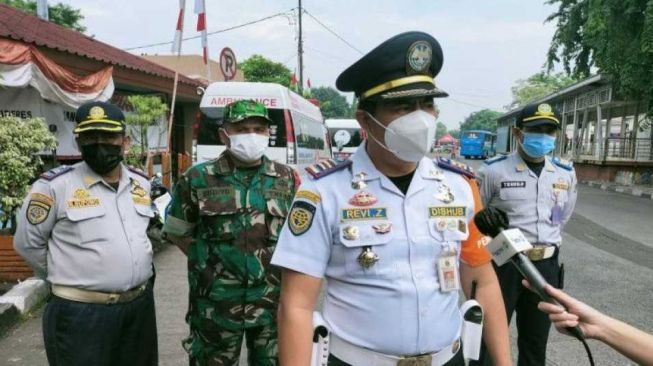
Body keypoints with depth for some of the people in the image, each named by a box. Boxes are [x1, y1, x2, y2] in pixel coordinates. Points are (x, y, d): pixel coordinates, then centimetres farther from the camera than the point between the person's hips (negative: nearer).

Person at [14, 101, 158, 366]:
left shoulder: (140, 183, 6)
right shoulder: (55, 185, -10)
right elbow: (28, 243, -1)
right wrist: (66, 280, 4)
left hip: (140, 306, 5)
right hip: (81, 313, -5)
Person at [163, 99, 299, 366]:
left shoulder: (288, 179, 2)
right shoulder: (198, 179, -3)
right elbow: (177, 232, 6)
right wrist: (209, 262, -1)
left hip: (275, 303, 2)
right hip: (215, 306, -1)